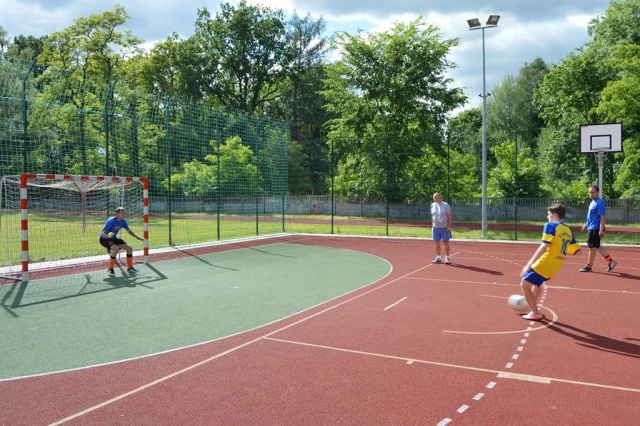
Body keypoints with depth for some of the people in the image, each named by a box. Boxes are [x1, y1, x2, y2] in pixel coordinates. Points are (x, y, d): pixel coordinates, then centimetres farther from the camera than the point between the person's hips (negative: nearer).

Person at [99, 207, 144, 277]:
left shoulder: (123, 221, -6)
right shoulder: (111, 221, -27)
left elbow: (129, 231, 9)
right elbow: (103, 234, -30)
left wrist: (138, 237, 1)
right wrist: (107, 235, -52)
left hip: (113, 239, 8)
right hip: (104, 239, -8)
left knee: (129, 248, 0)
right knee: (116, 248, -34)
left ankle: (130, 268, 16)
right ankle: (110, 269, -19)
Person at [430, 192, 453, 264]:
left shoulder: (445, 205, -7)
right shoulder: (432, 205, 7)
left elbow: (450, 216, -7)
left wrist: (449, 227, -13)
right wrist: (432, 226, 12)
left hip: (444, 227, -4)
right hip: (435, 227, 4)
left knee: (446, 243, 2)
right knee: (437, 243, 8)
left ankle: (447, 258, 12)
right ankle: (438, 257, 18)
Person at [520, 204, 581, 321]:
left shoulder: (550, 226, -10)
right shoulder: (568, 231, 12)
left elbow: (544, 247, -21)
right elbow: (577, 250, 14)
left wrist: (528, 264, -24)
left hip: (546, 263, -8)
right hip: (557, 266, 8)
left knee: (525, 284, 1)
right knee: (537, 282, 29)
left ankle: (536, 313, 5)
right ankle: (534, 308, 37)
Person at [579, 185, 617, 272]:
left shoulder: (600, 203, -16)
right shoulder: (593, 202, 13)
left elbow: (603, 217, -20)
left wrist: (601, 230, -23)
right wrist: (586, 225, 23)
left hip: (596, 229, -10)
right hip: (591, 228, 10)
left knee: (592, 247, -1)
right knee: (598, 247, 15)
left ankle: (588, 266, 8)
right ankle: (610, 261, 22)